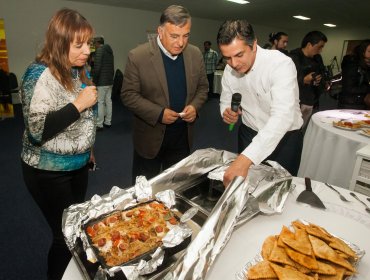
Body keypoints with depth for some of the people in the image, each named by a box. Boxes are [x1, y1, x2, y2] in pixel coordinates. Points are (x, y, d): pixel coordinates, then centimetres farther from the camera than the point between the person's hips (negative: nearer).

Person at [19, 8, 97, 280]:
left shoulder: (77, 71, 2)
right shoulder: (40, 74, -21)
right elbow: (36, 130, -25)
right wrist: (78, 104, -26)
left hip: (79, 165, 7)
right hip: (49, 172, -7)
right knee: (65, 236, 8)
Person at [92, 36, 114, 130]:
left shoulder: (99, 50, -9)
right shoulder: (110, 51, 16)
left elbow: (97, 67, -17)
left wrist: (94, 81, -11)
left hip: (101, 82, -8)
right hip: (110, 81, 8)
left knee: (100, 102, -5)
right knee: (108, 101, 10)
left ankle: (99, 124, -2)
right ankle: (108, 122, 17)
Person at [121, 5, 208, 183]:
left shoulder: (195, 54, -1)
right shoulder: (138, 56, -14)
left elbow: (202, 87, 8)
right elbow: (128, 94, -12)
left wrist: (195, 106, -12)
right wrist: (158, 114, -22)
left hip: (183, 135, 4)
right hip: (150, 137, -3)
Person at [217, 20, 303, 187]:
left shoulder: (281, 64, -28)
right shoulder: (229, 69, -9)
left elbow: (283, 116, -40)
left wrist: (245, 159, -52)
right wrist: (226, 112, -21)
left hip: (284, 137, -4)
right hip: (249, 135, 5)